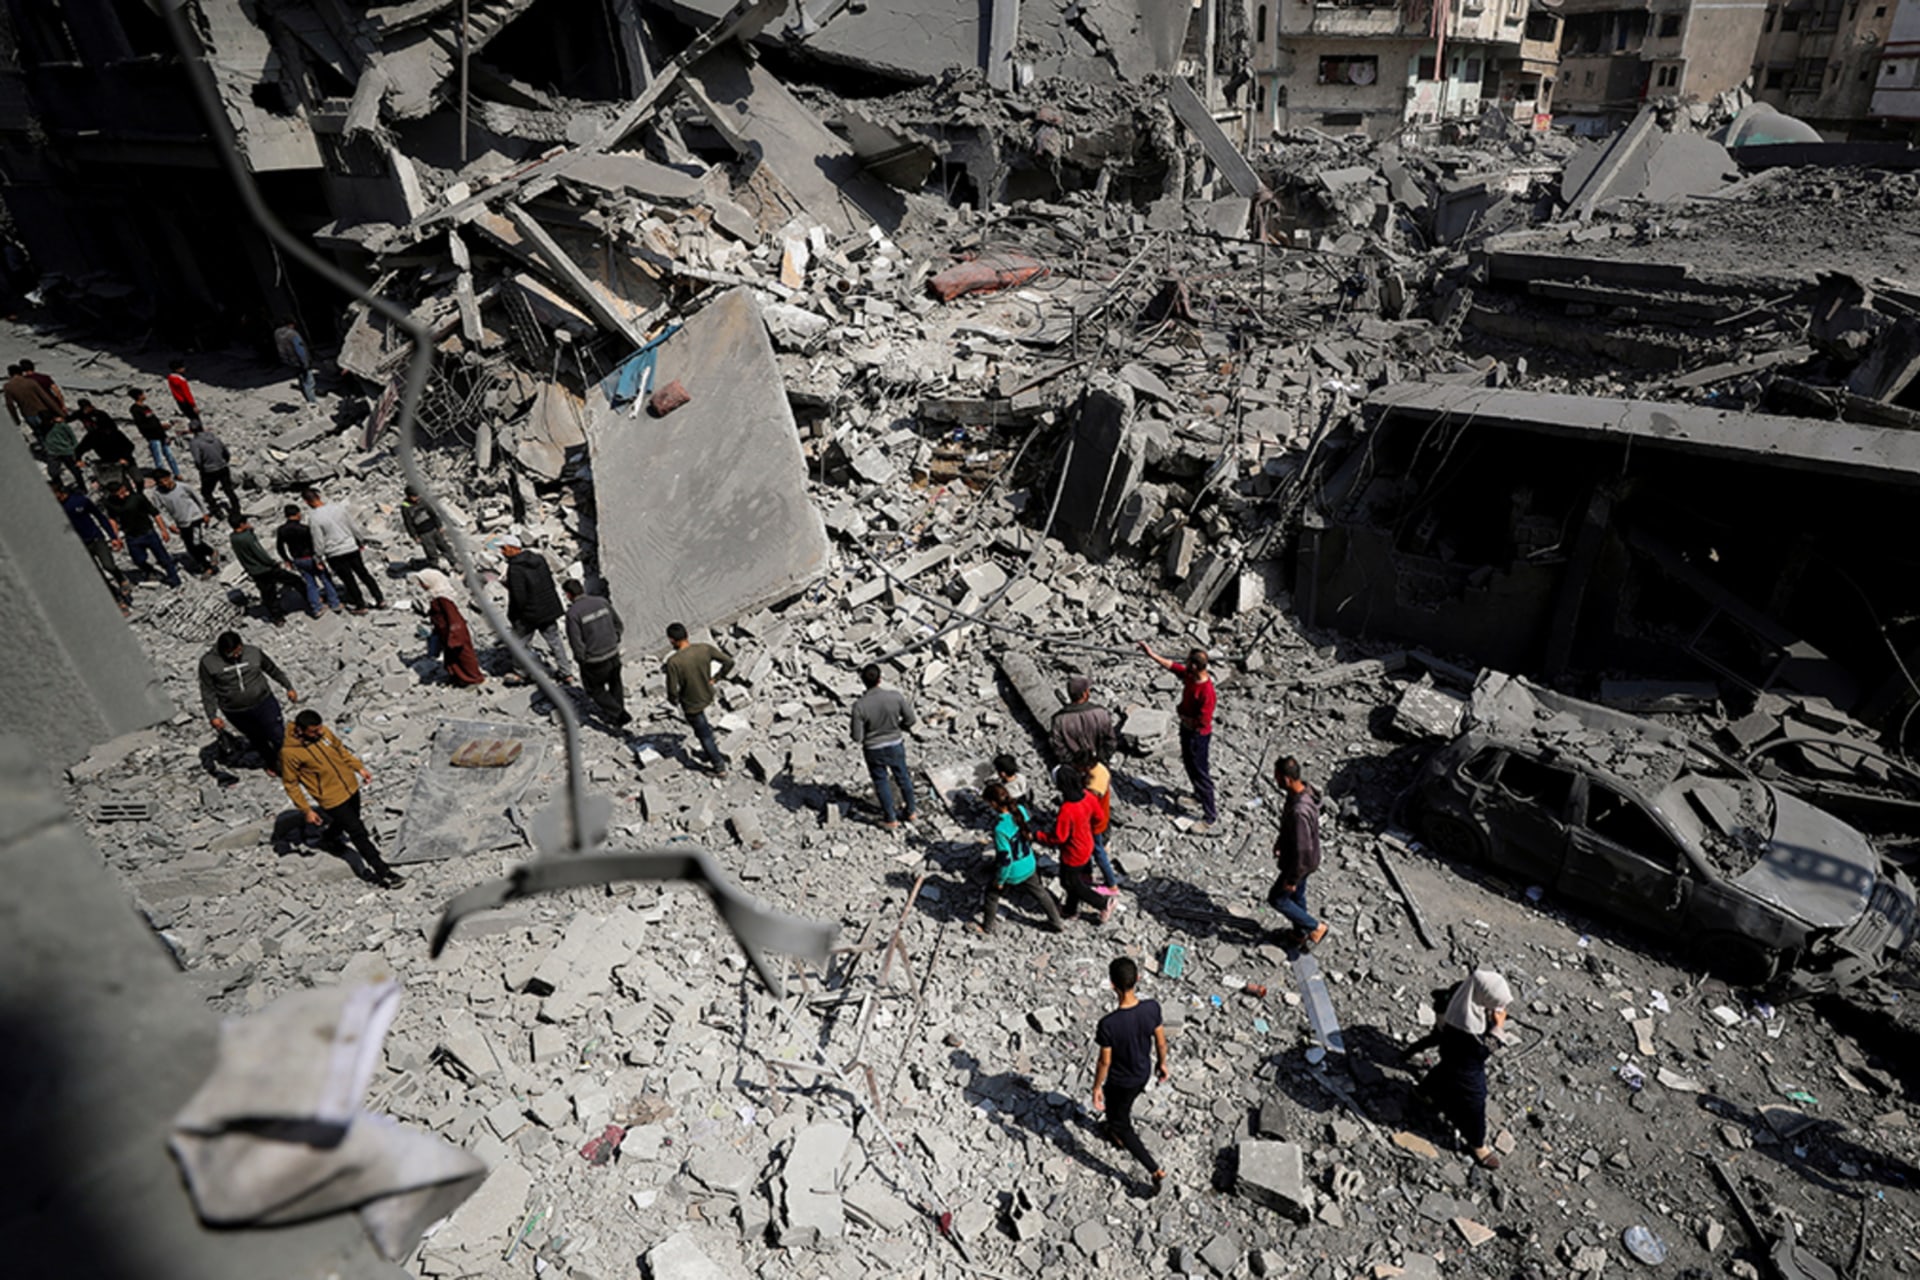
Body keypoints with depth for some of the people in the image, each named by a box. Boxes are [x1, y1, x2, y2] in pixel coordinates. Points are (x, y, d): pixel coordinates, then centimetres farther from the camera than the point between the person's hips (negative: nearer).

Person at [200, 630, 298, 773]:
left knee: (279, 737, -2)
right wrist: (212, 716, -7)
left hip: (263, 703, -1)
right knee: (257, 740, 18)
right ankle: (272, 764, 41)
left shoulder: (253, 652, -10)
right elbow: (208, 692, -4)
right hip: (236, 713, 1)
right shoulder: (208, 662, -12)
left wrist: (289, 687, 12)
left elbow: (273, 669, 6)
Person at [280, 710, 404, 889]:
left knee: (345, 821, 30)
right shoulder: (289, 752, -24)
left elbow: (340, 749, 10)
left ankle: (330, 837, 62)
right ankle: (382, 872, 3)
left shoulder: (323, 731, -9)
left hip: (351, 786, 6)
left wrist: (359, 767, 7)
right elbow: (290, 783, -13)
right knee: (358, 833, -3)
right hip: (332, 799, -6)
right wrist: (306, 810, -11)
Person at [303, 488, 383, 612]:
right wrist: (361, 541, 17)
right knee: (364, 574, 15)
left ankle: (360, 606, 20)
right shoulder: (339, 507, -5)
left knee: (349, 580, 9)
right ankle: (380, 600, 16)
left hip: (335, 554, -4)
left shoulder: (314, 518, -17)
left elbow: (318, 542, -13)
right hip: (351, 547, 4)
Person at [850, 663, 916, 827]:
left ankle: (890, 819, 36)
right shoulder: (896, 696, -23)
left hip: (874, 750, -2)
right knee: (902, 777, 24)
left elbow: (857, 737, -20)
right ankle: (909, 811, 45)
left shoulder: (859, 705, -27)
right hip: (896, 745, 2)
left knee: (881, 783, 21)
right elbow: (910, 720, -9)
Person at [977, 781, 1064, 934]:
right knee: (1039, 892, 28)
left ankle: (987, 926, 43)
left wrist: (1000, 880, -11)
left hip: (1011, 873, -5)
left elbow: (1005, 859, -27)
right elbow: (1031, 833, 1)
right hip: (1029, 867, 5)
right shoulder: (1021, 810, -16)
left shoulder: (1000, 828, -35)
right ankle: (1056, 922, 44)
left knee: (992, 893, 23)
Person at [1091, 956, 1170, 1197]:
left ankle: (1157, 1172, 23)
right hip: (1143, 1073, 5)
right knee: (1124, 1108, 35)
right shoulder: (1152, 1008, -26)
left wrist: (1097, 1088, -4)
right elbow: (1160, 1042, -8)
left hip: (1120, 1083, -5)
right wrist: (1162, 1064, 12)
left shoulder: (1107, 1025, -38)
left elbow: (1104, 1062, -23)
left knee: (1120, 1125, 21)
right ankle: (1119, 1135, 61)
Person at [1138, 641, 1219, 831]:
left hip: (1198, 735, -9)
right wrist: (1151, 654, 3)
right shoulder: (1189, 675, -9)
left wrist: (1183, 717, -15)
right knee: (1189, 764, 28)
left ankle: (1212, 817, 14)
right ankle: (1199, 795, 53)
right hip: (1186, 729, 9)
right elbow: (1171, 665, 6)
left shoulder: (1206, 691, -34)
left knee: (1200, 773, 2)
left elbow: (1203, 722, -30)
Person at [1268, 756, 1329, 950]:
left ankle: (1316, 927, 26)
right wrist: (1281, 841, 21)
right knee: (1297, 896, 27)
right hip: (1295, 852, 8)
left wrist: (1292, 879, -18)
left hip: (1300, 862, -8)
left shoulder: (1299, 811, -41)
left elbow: (1302, 849, -31)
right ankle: (1300, 934, 47)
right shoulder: (1303, 788, -12)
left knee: (1277, 898, 13)